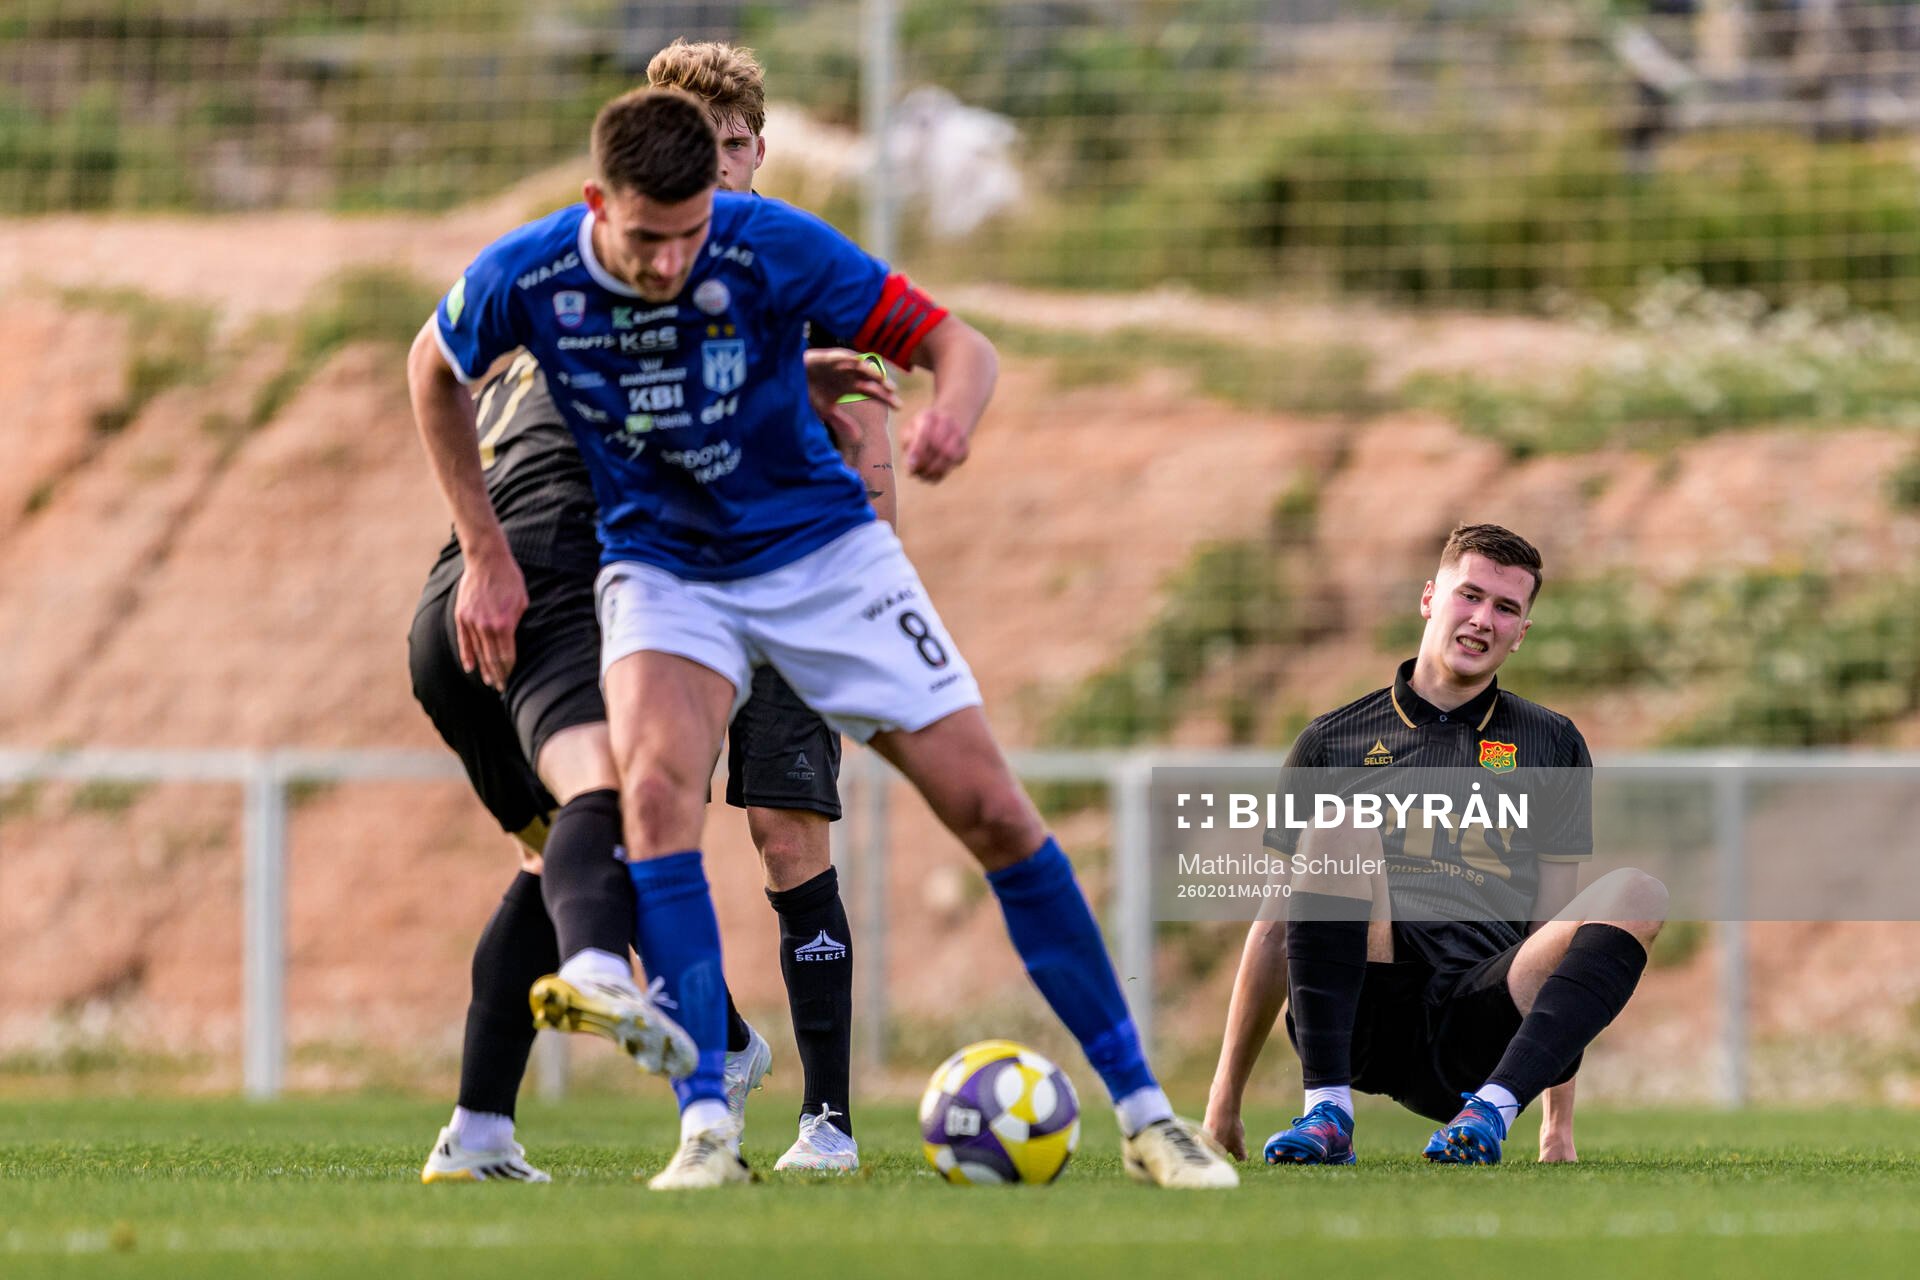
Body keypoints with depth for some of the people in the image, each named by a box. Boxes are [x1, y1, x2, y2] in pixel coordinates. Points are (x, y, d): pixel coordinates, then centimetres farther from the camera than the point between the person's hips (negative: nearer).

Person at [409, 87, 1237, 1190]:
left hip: (823, 548, 0)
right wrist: (487, 554, 2)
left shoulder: (773, 247, -23)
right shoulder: (526, 279, -18)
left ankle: (1144, 1112, 5)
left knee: (993, 811, -6)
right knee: (655, 780, -30)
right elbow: (436, 372, 4)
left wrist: (952, 416, -42)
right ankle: (706, 1129, -28)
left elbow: (959, 345, -18)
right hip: (662, 569, 0)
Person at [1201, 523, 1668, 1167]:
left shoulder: (1551, 745, 19)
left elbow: (1560, 928, 15)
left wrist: (1558, 1121, 9)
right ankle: (1327, 1115, -31)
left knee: (1637, 894, -21)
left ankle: (1490, 1112, -36)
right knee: (1340, 825, -25)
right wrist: (1225, 1101, 11)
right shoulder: (1334, 741, 16)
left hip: (1480, 1038, 0)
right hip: (1357, 1028, 0)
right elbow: (1276, 930, 16)